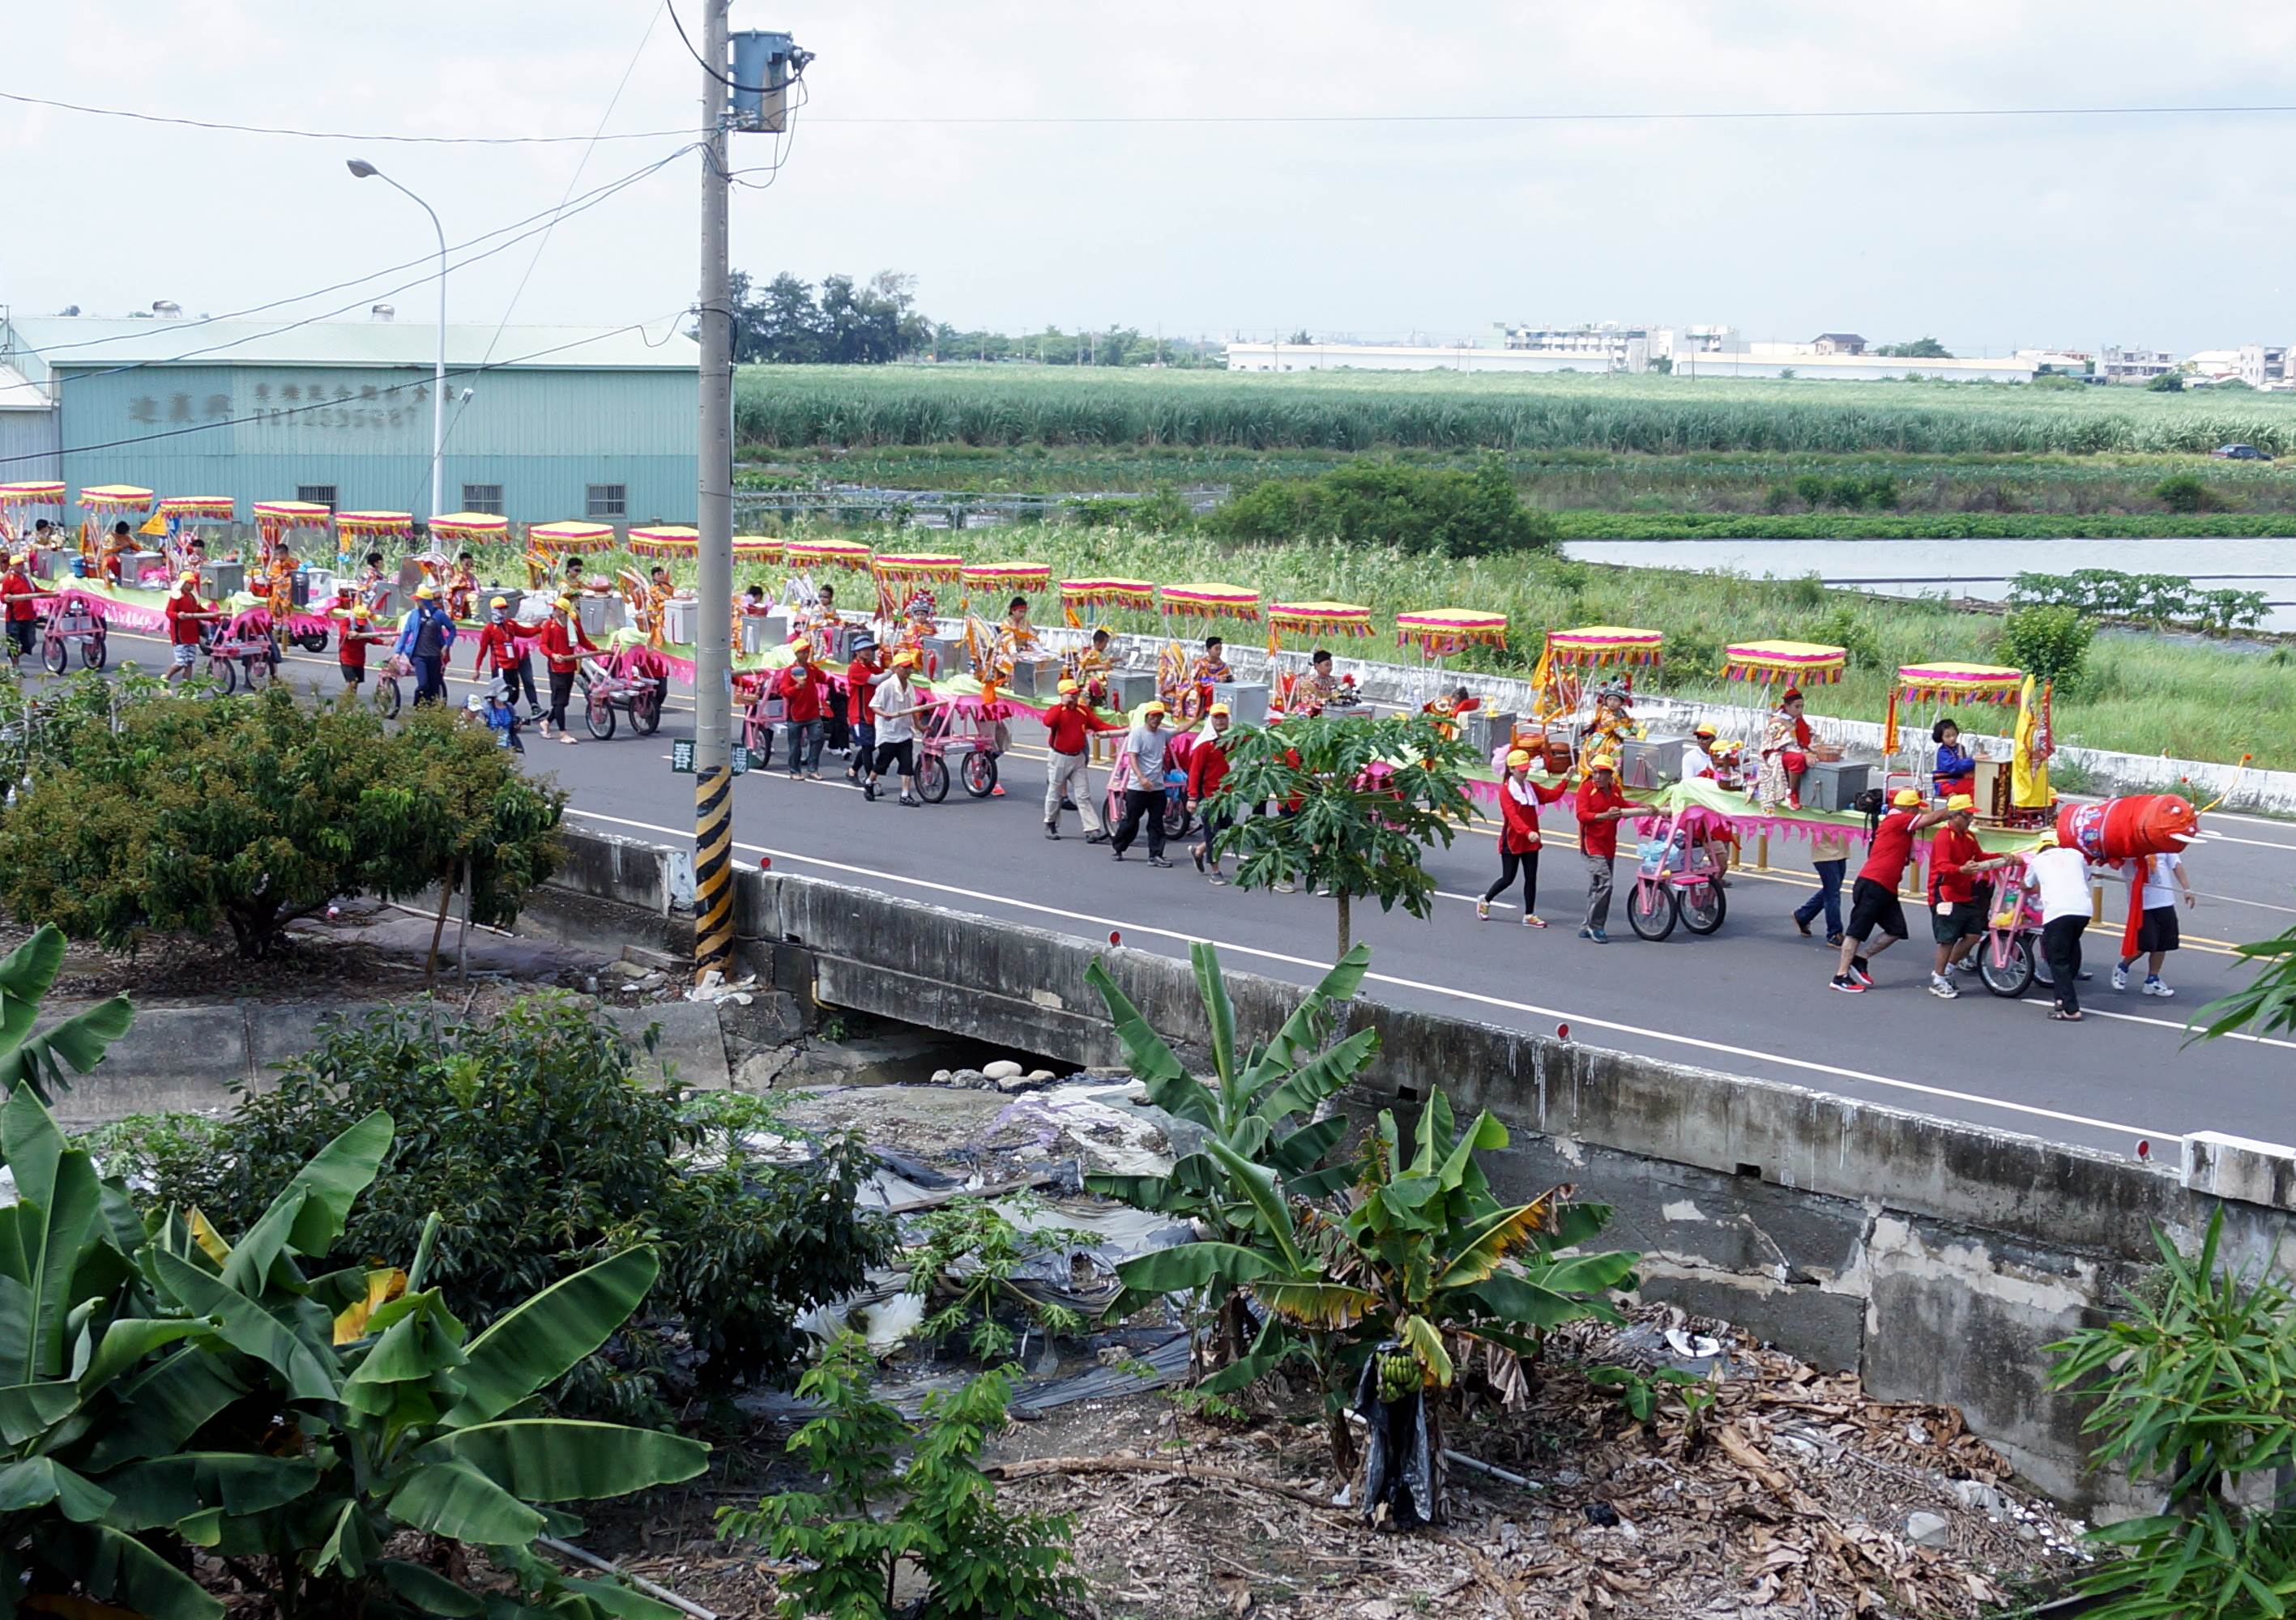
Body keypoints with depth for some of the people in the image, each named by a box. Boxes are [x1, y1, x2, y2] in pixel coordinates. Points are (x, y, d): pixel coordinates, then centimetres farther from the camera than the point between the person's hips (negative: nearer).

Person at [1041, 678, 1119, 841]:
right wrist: (1063, 704, -26)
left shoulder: (1084, 710, 4)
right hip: (1060, 758, -4)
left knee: (1084, 796, 0)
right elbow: (1048, 722, -32)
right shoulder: (1056, 710, -10)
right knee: (1055, 793, 9)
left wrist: (1122, 729, -8)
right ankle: (1050, 825, 27)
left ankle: (1092, 830, -6)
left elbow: (1099, 725, 2)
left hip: (1078, 757, 4)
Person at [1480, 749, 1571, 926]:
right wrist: (1528, 832, -39)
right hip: (1512, 841, -6)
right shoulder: (1506, 790, -14)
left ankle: (1529, 916, 10)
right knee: (1508, 878, 1)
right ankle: (1485, 901, 24)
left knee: (1531, 878, 4)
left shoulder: (1531, 787, 8)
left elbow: (1552, 795, 0)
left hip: (1530, 842, 6)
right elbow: (1512, 815, -26)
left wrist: (1566, 780, -10)